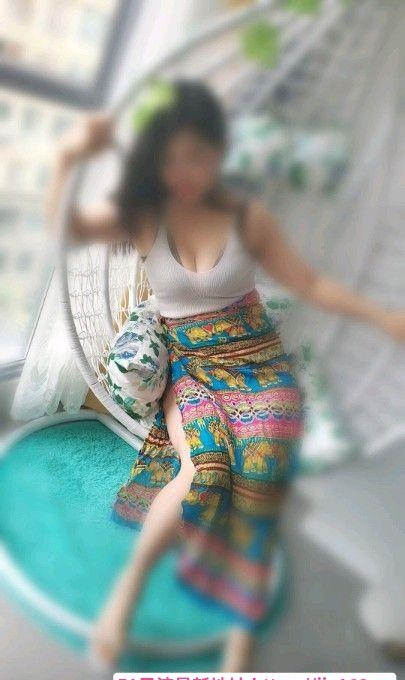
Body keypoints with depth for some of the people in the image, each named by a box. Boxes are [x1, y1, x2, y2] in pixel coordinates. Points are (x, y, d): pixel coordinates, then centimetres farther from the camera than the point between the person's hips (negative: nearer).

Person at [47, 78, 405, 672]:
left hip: (258, 366, 1)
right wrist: (69, 156, -22)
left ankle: (241, 649, -10)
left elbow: (309, 283, 6)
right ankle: (129, 584, -3)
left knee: (257, 477, -25)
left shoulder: (249, 216, -2)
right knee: (204, 470, -29)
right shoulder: (144, 217, -1)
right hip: (188, 368, 0)